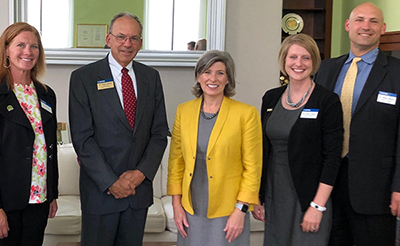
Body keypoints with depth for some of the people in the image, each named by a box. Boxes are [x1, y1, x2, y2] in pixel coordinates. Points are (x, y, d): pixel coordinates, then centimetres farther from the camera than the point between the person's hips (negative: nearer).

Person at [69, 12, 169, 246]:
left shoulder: (151, 77, 7)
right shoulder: (83, 77, -5)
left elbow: (159, 133, 6)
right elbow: (82, 137, -10)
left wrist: (142, 172, -8)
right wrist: (111, 182, -15)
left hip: (139, 188, 3)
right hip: (100, 190, -3)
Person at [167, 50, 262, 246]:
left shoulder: (247, 114, -8)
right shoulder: (184, 111, 4)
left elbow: (253, 168, -7)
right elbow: (175, 160, 8)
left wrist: (241, 210, -10)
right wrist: (176, 203, 4)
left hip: (227, 213, -3)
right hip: (191, 211, 3)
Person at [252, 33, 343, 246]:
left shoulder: (328, 101, -8)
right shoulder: (271, 98, 7)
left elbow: (332, 157, -11)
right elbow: (263, 150, 11)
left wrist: (317, 206, -15)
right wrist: (255, 197, 9)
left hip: (308, 197, -4)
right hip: (274, 197, 4)